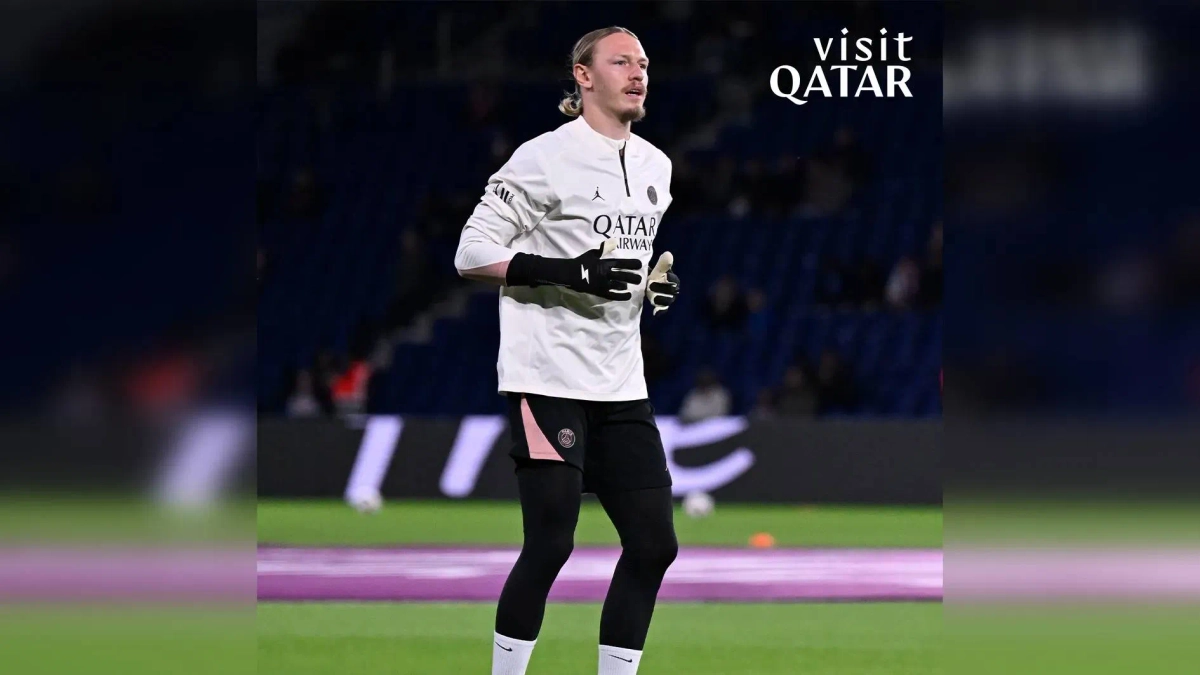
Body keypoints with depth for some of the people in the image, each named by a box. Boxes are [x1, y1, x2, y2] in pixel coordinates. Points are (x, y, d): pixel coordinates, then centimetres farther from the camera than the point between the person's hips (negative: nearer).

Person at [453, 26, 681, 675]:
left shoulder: (654, 165, 14)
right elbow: (472, 252, -10)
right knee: (550, 544, -10)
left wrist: (660, 283, 6)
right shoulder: (545, 158, -9)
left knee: (654, 544, 3)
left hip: (621, 383, 7)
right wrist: (568, 272, -21)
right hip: (548, 376, -7)